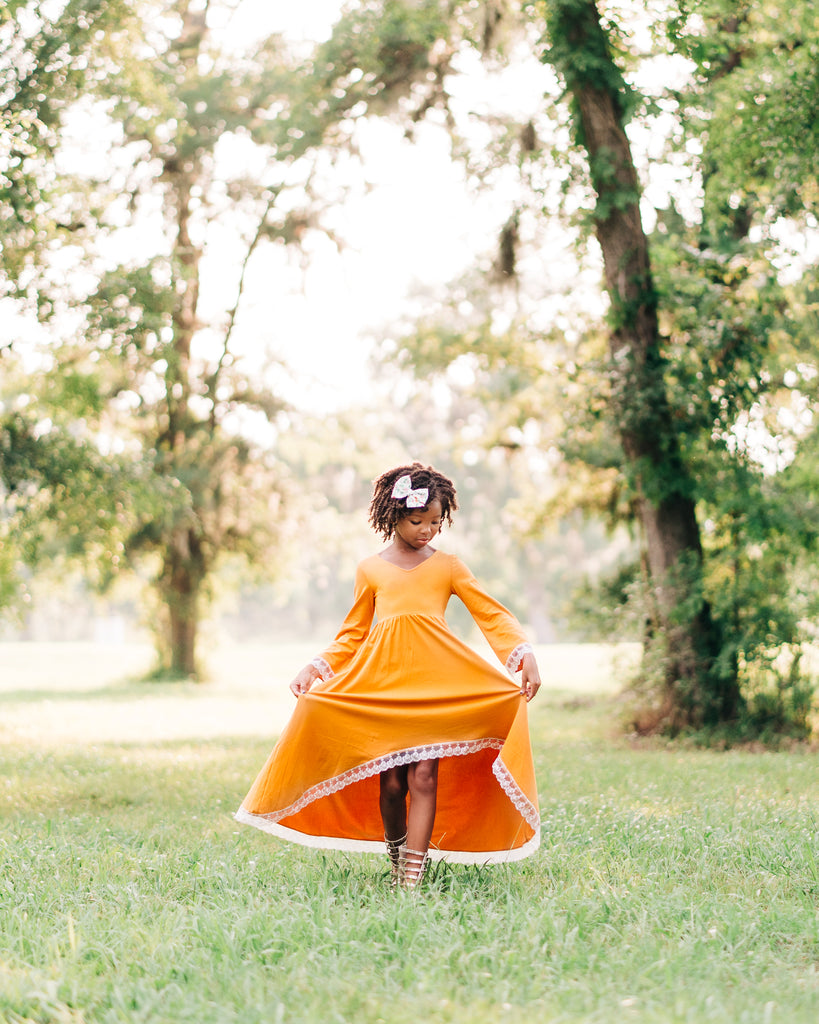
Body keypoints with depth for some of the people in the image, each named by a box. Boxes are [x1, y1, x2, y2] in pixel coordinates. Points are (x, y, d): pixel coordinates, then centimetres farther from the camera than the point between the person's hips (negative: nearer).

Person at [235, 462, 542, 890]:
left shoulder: (447, 566, 10)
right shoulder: (370, 570, 13)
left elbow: (492, 614, 6)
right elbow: (353, 633, 19)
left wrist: (524, 654, -10)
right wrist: (318, 666, 5)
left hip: (434, 680, -1)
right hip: (382, 682, 1)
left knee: (423, 777, -11)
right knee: (391, 781, 0)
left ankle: (413, 878, -12)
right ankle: (395, 858, 22)